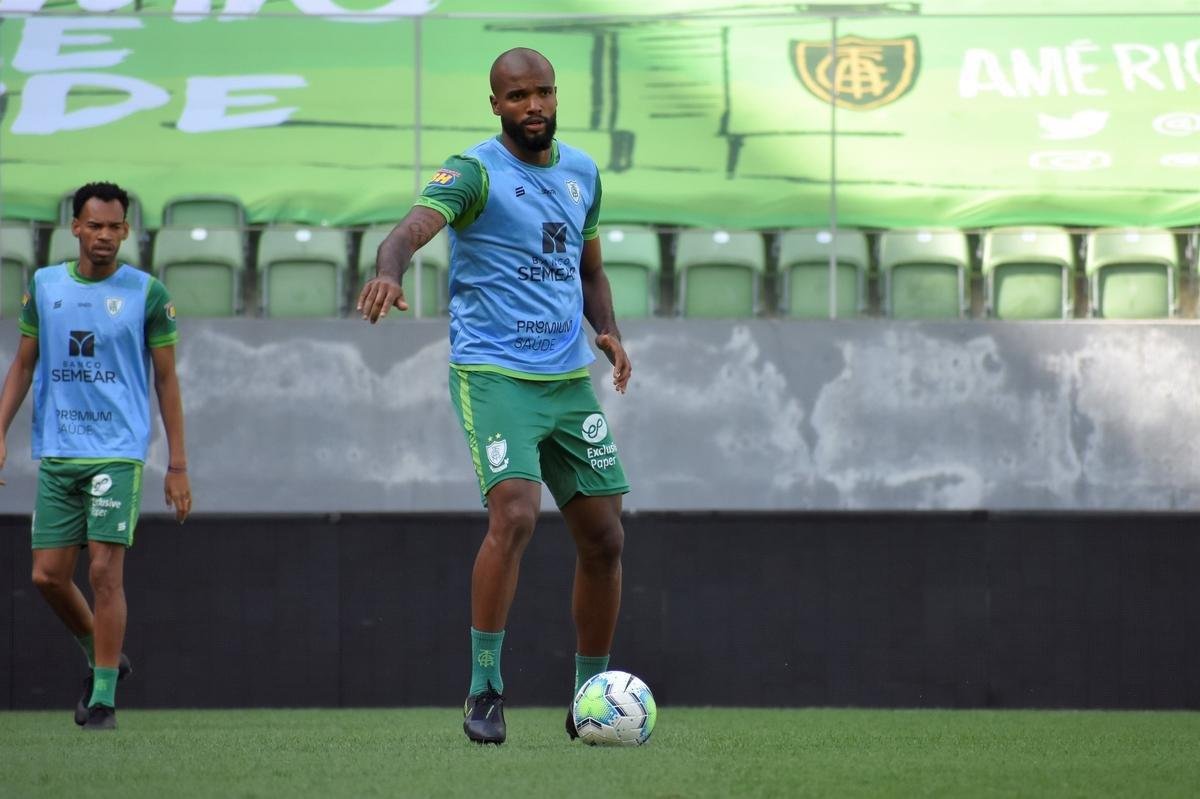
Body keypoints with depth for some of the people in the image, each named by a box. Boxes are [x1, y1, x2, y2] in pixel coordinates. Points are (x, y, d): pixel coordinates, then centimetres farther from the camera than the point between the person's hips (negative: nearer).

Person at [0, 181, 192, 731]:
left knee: (105, 571, -11)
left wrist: (178, 466, 0)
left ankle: (103, 697, -3)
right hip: (57, 453, 4)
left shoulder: (147, 293, -1)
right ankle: (102, 658, 27)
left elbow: (166, 381, 3)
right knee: (48, 575, 2)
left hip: (118, 452, -4)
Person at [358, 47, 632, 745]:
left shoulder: (582, 173, 12)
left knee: (604, 537, 7)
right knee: (515, 514, -25)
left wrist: (610, 333, 5)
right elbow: (415, 227, -26)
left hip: (571, 378, 6)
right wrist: (391, 269, -49)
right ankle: (485, 692, -18)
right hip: (494, 373, -6)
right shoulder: (476, 172, -8)